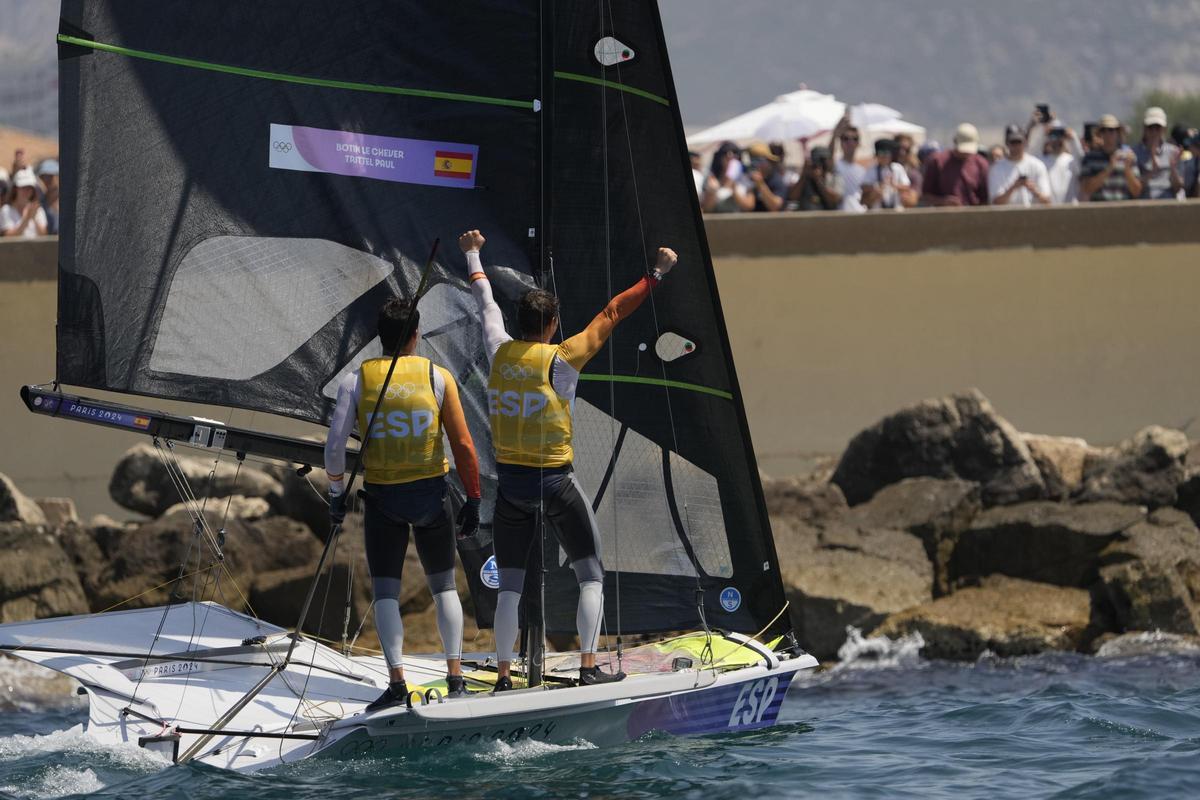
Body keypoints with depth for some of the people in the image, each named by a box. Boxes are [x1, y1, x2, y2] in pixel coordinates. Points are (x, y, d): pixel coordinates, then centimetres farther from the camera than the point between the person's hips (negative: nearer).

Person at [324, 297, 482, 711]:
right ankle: (455, 676, 7)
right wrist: (472, 500, 4)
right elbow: (463, 445, -4)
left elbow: (335, 445, -9)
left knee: (385, 591, 4)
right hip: (432, 495, 1)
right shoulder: (437, 377, -3)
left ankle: (397, 681, -9)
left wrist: (337, 491, 6)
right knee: (444, 587, 14)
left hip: (382, 498, -1)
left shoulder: (357, 380, -4)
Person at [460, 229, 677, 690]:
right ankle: (589, 668, -2)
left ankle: (503, 677, 5)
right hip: (554, 482, -4)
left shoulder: (500, 353, -1)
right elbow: (611, 315, -10)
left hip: (509, 484, 5)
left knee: (510, 585, 9)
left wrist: (472, 256, 34)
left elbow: (486, 305, 17)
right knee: (591, 576, 6)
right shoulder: (559, 361, -13)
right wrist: (656, 275, -5)